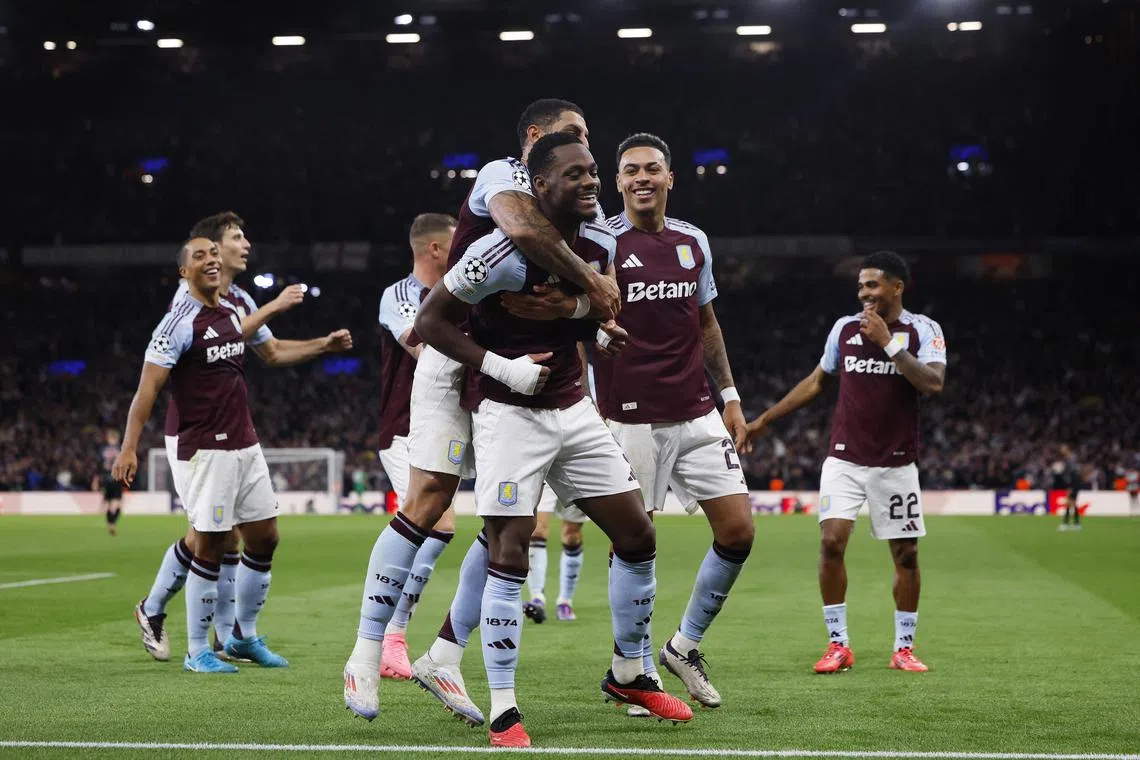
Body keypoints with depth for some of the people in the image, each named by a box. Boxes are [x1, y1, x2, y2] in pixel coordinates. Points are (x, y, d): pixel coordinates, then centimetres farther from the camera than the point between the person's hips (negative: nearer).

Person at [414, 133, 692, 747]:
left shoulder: (601, 247, 1)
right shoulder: (504, 253, -20)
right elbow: (430, 321, -14)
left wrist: (598, 318, -2)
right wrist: (501, 366, -20)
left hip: (573, 409, 7)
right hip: (510, 414, -7)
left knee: (637, 538, 6)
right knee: (509, 557, -12)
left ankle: (627, 676, 24)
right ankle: (502, 713, -4)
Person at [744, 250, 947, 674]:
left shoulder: (923, 330, -2)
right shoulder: (844, 328, 8)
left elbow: (933, 384, -18)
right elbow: (817, 381, 20)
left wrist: (887, 342, -21)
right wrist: (763, 421, 20)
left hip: (895, 462, -2)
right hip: (844, 459, 2)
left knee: (906, 554, 2)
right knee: (831, 542, -11)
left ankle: (904, 647, 16)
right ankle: (838, 644, -2)